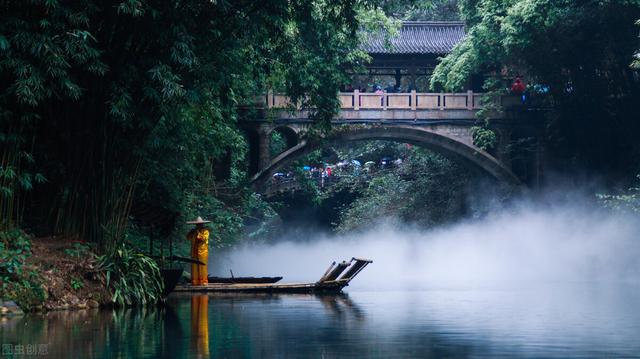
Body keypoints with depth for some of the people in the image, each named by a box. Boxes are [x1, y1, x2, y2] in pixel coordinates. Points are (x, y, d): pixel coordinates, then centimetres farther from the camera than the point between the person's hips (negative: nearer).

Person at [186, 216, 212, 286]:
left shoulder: (205, 231, 0)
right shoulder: (194, 231, 16)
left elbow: (204, 238, -13)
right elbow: (188, 237, 11)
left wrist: (199, 233, -14)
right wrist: (191, 232, -3)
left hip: (203, 252, -5)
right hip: (194, 252, 5)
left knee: (202, 267, -7)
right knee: (194, 267, 2)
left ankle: (203, 281, -6)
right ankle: (195, 281, 3)